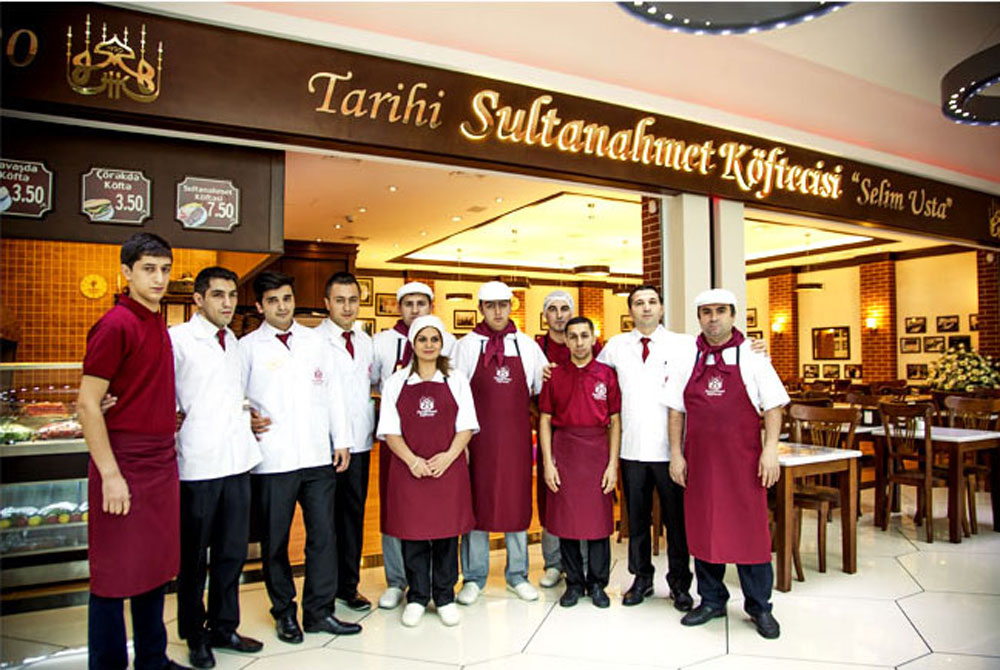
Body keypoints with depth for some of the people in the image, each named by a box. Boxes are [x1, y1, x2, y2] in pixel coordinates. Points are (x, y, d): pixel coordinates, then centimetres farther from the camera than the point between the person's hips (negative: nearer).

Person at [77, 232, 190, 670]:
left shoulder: (157, 324, 12)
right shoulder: (116, 324, -13)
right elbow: (87, 404, -15)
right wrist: (110, 475, -17)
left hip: (162, 464, 8)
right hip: (125, 465, -8)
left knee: (156, 568, 17)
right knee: (115, 575, 4)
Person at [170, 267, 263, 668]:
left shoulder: (234, 342, 14)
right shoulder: (177, 339, -7)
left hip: (237, 460, 6)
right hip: (197, 464, -6)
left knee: (233, 551, 15)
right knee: (193, 556, 9)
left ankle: (224, 627, 31)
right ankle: (195, 637, 26)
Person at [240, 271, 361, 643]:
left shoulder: (315, 341, 10)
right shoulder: (248, 347, 2)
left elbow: (332, 393, 11)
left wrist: (341, 440, 9)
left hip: (318, 457, 2)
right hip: (272, 460, -2)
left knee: (323, 535, 5)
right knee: (275, 541, 9)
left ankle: (319, 611, 19)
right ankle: (284, 612, 27)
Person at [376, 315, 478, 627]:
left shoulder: (456, 382, 7)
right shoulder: (397, 382, 5)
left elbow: (466, 426, 2)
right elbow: (390, 430, 1)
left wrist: (448, 456, -14)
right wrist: (413, 460, -12)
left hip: (448, 468, 0)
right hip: (409, 469, 0)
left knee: (446, 533, 5)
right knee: (413, 533, 5)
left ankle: (445, 597, 21)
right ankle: (416, 598, 22)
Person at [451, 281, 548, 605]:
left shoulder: (527, 345, 6)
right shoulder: (465, 346, 1)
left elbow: (544, 390, 12)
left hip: (517, 437, 2)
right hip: (479, 437, -2)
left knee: (517, 502, 8)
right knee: (476, 502, 4)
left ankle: (517, 574, 24)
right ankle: (474, 577, 19)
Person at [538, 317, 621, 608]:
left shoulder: (607, 374, 3)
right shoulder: (554, 376, 4)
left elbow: (615, 421, 3)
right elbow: (545, 420, 5)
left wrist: (613, 464, -3)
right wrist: (548, 463, -2)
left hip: (598, 450, 0)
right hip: (564, 450, 1)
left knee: (599, 517, 4)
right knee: (566, 518, 6)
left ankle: (597, 583, 20)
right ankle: (574, 582, 22)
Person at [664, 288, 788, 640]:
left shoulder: (752, 354, 1)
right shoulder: (685, 357, 6)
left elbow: (773, 406, 1)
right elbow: (676, 410, 7)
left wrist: (770, 449, -8)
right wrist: (676, 454, 3)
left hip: (742, 458, -2)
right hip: (699, 459, 2)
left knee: (750, 529, 3)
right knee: (702, 528, 9)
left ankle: (759, 607, 20)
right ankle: (711, 600, 26)